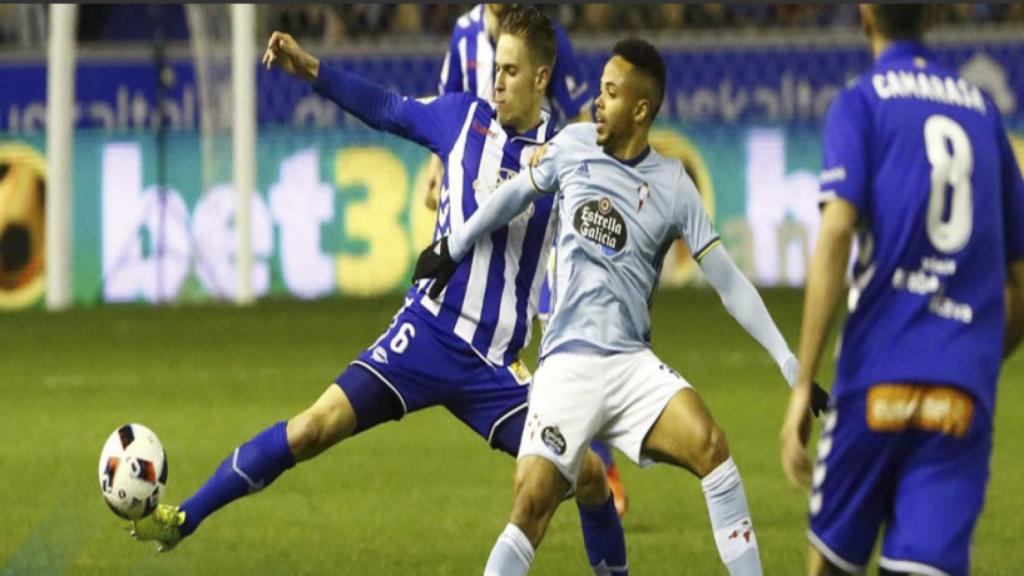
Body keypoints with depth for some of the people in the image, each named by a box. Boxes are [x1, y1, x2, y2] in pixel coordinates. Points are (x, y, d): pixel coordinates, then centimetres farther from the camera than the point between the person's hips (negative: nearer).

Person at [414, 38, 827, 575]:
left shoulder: (673, 185, 1)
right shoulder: (573, 146, 4)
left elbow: (728, 280, 1)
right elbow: (515, 194, 22)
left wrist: (790, 365, -4)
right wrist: (452, 248, 31)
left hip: (634, 364, 0)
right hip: (567, 366, 0)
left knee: (712, 447, -23)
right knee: (532, 507, -15)